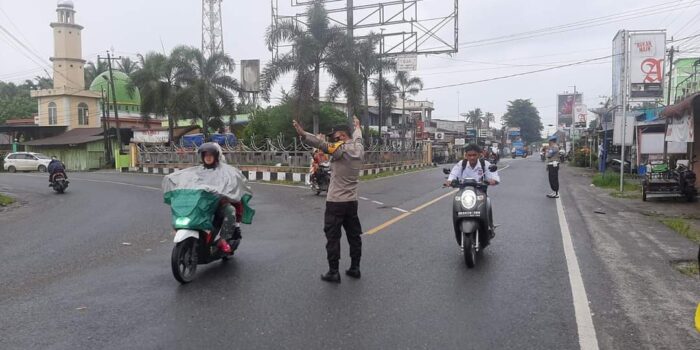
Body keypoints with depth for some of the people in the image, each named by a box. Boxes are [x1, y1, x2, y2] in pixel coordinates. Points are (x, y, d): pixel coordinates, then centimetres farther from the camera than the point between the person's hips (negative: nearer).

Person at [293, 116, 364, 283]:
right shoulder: (359, 149, 6)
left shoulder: (342, 149, -16)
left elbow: (322, 144, -30)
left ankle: (333, 272, 4)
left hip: (335, 202, -7)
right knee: (354, 235, 13)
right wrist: (357, 127, 49)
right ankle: (355, 268, 21)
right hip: (352, 202, 7)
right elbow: (357, 138, 28)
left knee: (333, 237, 0)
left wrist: (303, 134, -42)